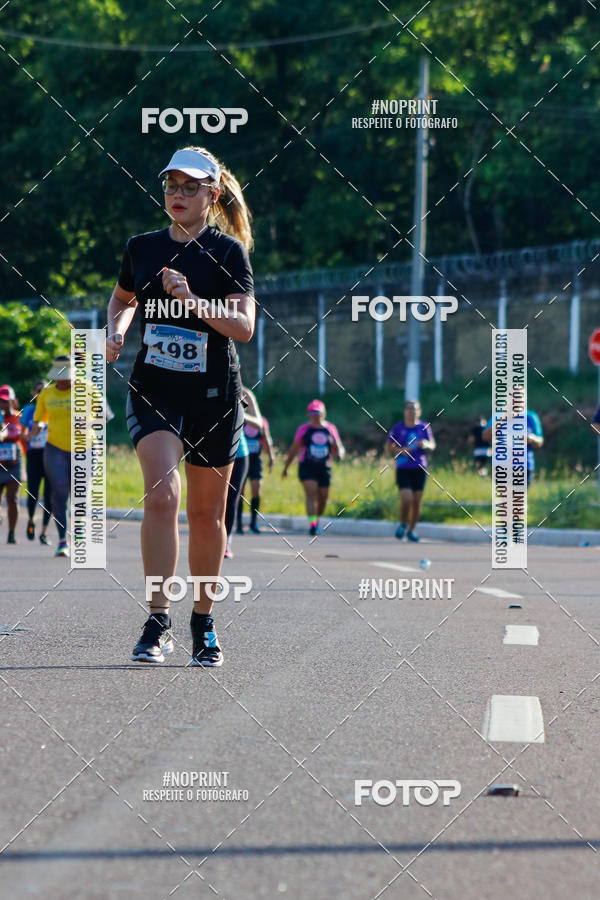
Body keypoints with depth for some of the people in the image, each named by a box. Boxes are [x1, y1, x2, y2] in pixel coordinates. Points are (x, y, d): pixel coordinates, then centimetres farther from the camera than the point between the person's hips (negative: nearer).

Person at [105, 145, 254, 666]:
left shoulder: (227, 251, -5)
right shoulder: (142, 248, 5)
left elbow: (244, 327, -14)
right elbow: (123, 298, 26)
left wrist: (192, 300, -26)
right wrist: (117, 331, 6)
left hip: (213, 394, -1)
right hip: (154, 389, 1)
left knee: (207, 515, 8)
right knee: (162, 494, -20)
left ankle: (203, 622, 26)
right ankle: (158, 622, -19)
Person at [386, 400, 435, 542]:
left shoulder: (424, 427, 7)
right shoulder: (398, 428, 4)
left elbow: (432, 446, 8)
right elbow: (388, 447, 8)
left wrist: (426, 445, -15)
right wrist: (400, 451, -11)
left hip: (420, 468, 2)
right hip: (403, 469, -2)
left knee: (417, 501, 2)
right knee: (406, 498, -16)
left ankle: (411, 530, 17)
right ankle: (402, 524, 9)